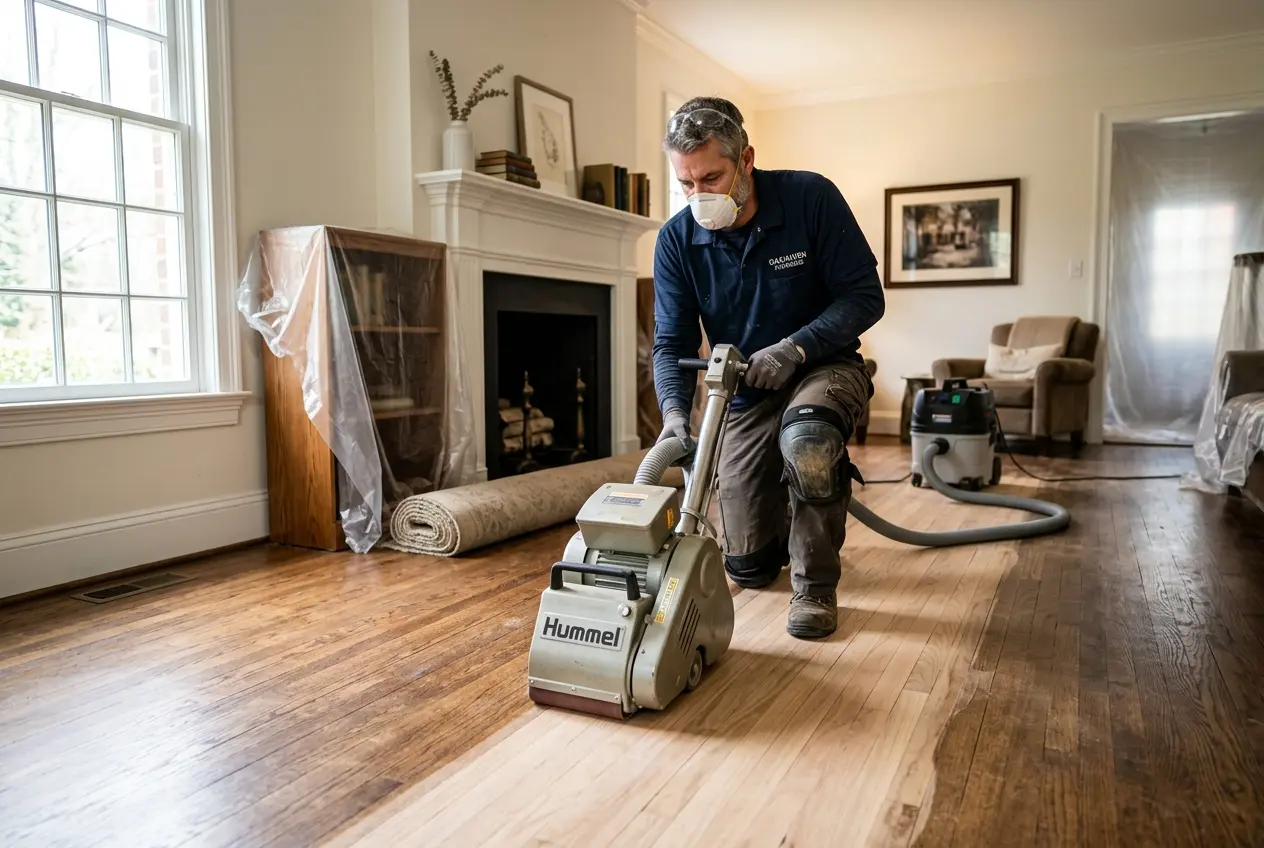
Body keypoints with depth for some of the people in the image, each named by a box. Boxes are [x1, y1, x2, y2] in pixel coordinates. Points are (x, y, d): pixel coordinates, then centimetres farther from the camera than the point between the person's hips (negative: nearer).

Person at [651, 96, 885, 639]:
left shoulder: (812, 198, -16)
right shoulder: (675, 240, -10)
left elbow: (865, 297, -15)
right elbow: (673, 343, -9)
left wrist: (795, 348, -29)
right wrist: (675, 411, -28)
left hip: (824, 367, -3)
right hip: (743, 394, 3)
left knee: (807, 440, -41)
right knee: (748, 567, 2)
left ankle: (815, 585, -16)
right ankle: (790, 520, 39)